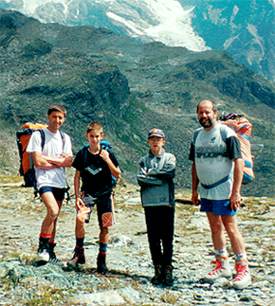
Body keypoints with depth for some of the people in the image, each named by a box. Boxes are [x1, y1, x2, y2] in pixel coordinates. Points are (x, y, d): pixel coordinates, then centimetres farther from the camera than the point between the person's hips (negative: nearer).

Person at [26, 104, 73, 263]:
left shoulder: (65, 138, 12)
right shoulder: (38, 135, -4)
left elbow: (69, 162, 2)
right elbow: (38, 162, -12)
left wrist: (48, 159, -8)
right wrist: (59, 160, -4)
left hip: (60, 182, 6)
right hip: (44, 180, -5)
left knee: (54, 216, 9)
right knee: (53, 211, -25)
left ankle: (50, 250, 19)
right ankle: (42, 245, -9)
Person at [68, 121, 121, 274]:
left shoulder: (108, 154, -1)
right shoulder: (82, 154, 0)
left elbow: (117, 175, -3)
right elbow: (77, 176, 5)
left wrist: (107, 160, -18)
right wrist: (77, 196, -3)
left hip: (105, 194, 1)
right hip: (88, 193, -1)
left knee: (105, 227, 2)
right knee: (80, 218, -24)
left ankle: (102, 260, 15)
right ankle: (79, 252, -7)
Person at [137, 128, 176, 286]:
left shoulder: (170, 158, 9)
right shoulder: (144, 160, 12)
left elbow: (169, 173, -10)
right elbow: (141, 180, -2)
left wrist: (150, 174, -4)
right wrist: (160, 178, -10)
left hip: (167, 202, -2)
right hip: (150, 203, 2)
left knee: (167, 238, -2)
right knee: (153, 239, 4)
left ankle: (167, 270, 2)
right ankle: (158, 270, 11)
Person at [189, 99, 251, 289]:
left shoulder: (226, 133, -10)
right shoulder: (197, 135, 10)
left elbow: (238, 162, -13)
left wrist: (236, 192, -18)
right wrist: (194, 190, 13)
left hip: (224, 191, -6)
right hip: (206, 191, 6)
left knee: (230, 227, -5)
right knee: (215, 227, 12)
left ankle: (243, 269, 2)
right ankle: (222, 265, 23)